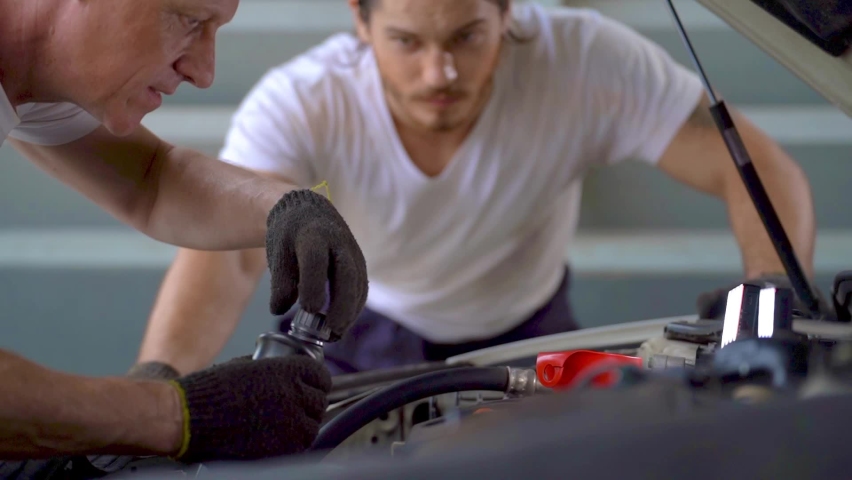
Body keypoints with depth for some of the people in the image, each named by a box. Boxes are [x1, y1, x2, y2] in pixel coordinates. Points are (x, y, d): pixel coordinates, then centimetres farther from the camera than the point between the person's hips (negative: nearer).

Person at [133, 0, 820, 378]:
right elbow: (229, 252, -45)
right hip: (354, 331, 0)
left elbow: (766, 173, -30)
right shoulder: (299, 103, -31)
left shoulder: (586, 64, -31)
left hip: (526, 329, 1)